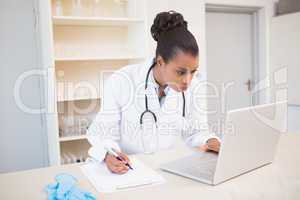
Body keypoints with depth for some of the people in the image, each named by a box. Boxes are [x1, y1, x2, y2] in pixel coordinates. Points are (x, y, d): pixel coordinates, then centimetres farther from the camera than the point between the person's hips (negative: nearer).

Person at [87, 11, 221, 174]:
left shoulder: (191, 85, -7)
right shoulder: (121, 82, -18)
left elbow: (196, 131, 5)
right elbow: (102, 131, -10)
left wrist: (210, 142, -15)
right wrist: (108, 155, -30)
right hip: (124, 170, -1)